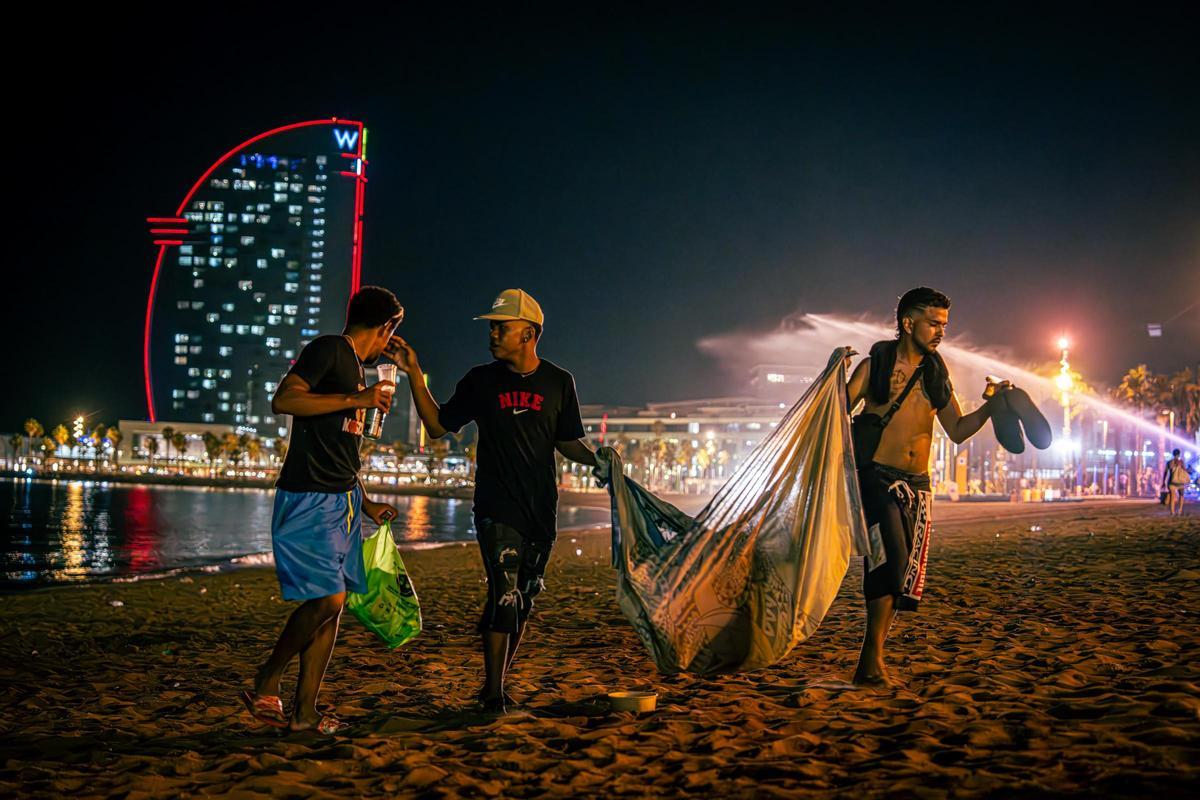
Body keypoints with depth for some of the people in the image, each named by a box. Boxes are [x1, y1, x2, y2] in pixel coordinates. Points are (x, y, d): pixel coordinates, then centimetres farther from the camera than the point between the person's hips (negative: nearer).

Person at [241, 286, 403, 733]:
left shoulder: (355, 369, 20)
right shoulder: (328, 350, -6)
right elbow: (283, 400, -21)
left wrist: (366, 504, 27)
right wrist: (356, 400, -20)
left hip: (343, 500, 9)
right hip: (308, 500, -9)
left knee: (332, 604, 6)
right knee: (327, 599, -13)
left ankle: (305, 712, 11)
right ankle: (268, 680, 8)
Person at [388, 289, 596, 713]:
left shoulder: (558, 382, 5)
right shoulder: (481, 380, 3)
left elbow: (568, 442, 12)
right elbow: (438, 426, 7)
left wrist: (598, 460, -6)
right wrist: (414, 374, -1)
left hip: (541, 510, 2)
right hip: (496, 507, -2)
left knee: (523, 601, 8)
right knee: (505, 596, -13)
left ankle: (498, 684, 21)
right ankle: (493, 693, -7)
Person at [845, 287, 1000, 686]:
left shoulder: (936, 375, 14)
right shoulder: (875, 366, 0)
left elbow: (957, 431, 13)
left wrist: (990, 406, -1)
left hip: (917, 484, 6)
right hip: (878, 477, -6)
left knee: (903, 575, 5)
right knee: (892, 557, -22)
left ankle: (870, 663, 14)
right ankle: (873, 659, -16)